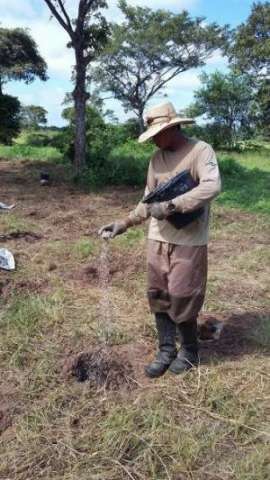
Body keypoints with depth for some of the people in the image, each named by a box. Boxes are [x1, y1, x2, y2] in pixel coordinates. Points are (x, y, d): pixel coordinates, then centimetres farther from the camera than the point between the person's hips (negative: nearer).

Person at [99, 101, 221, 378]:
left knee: (181, 299, 2)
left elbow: (212, 187, -26)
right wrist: (124, 224, 3)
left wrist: (171, 206, -29)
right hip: (157, 240, 6)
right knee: (158, 296, 9)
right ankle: (166, 351, 26)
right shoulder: (156, 158, 9)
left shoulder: (200, 151, -9)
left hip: (188, 241, -6)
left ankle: (189, 352, 26)